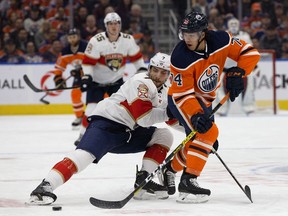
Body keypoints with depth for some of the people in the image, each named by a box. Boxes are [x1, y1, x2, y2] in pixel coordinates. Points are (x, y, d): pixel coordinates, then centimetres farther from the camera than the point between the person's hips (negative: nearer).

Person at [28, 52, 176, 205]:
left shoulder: (164, 92, 13)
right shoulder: (141, 83, -15)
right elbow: (144, 118, -22)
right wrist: (166, 113, -16)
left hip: (129, 131, 9)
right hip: (106, 123, -9)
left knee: (164, 136, 4)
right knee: (85, 154, -31)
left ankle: (142, 181, 0)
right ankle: (45, 187, -41)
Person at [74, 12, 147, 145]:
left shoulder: (128, 40, -9)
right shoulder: (97, 41, -21)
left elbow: (136, 56, 6)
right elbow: (88, 61, -17)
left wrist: (142, 69, -2)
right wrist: (87, 76, -26)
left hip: (116, 80, 4)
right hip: (97, 81, -4)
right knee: (92, 108, -16)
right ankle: (83, 135, -4)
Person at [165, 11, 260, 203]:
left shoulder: (220, 41, -19)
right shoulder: (181, 58, -30)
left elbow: (250, 52, -10)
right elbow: (183, 94, -29)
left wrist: (238, 72, -25)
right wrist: (195, 115, -43)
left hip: (205, 99, 6)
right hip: (180, 100, -6)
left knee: (197, 141, 13)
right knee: (207, 132, -27)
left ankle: (169, 169, 36)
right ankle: (188, 181, -28)